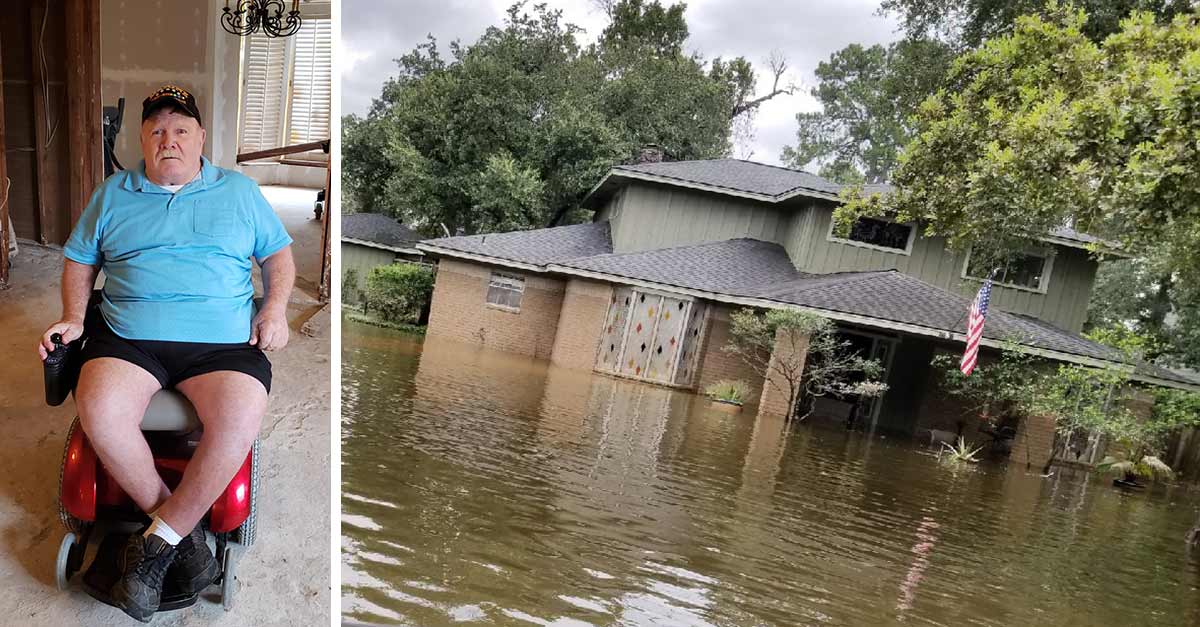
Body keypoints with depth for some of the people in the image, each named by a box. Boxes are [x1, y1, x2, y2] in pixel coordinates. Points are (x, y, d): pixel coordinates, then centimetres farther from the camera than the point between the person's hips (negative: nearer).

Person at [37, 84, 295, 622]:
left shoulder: (239, 191, 15)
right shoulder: (112, 194, 19)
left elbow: (279, 254, 16)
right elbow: (80, 259, 23)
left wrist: (275, 308, -1)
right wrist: (73, 317, 6)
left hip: (222, 339, -1)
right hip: (128, 335, 2)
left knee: (240, 418, -32)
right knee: (100, 413, -30)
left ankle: (156, 543, -14)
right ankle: (182, 528, -11)